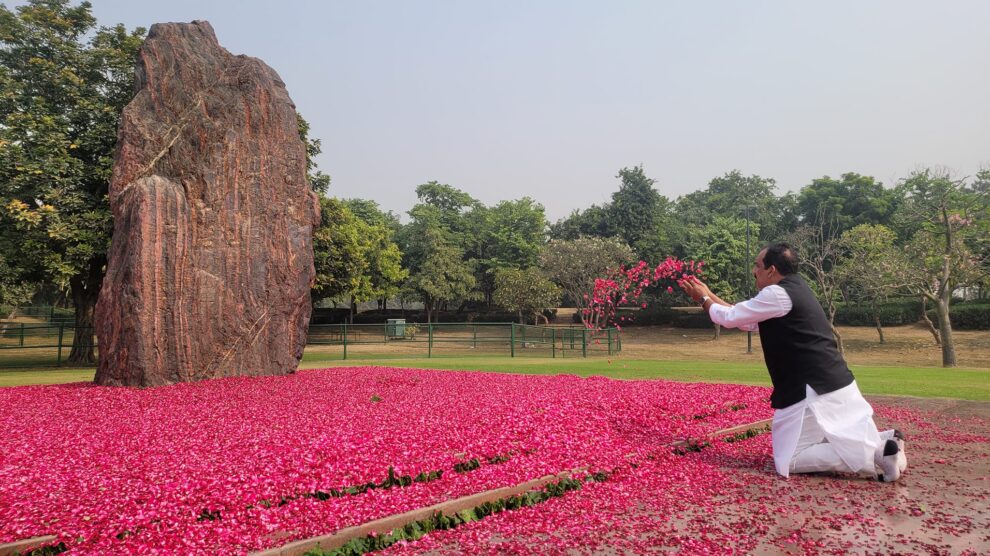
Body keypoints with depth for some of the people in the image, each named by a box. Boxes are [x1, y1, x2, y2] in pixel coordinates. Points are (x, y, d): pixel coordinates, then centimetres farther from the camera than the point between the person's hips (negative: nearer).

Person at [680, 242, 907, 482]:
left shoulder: (777, 294, -15)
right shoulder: (795, 289, 15)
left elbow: (730, 318, -6)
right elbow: (751, 322, 22)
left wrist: (703, 300, 13)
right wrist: (710, 295, 25)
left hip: (815, 391, -10)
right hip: (837, 385, 10)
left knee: (789, 461, -2)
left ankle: (873, 456, -12)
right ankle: (883, 442, 3)